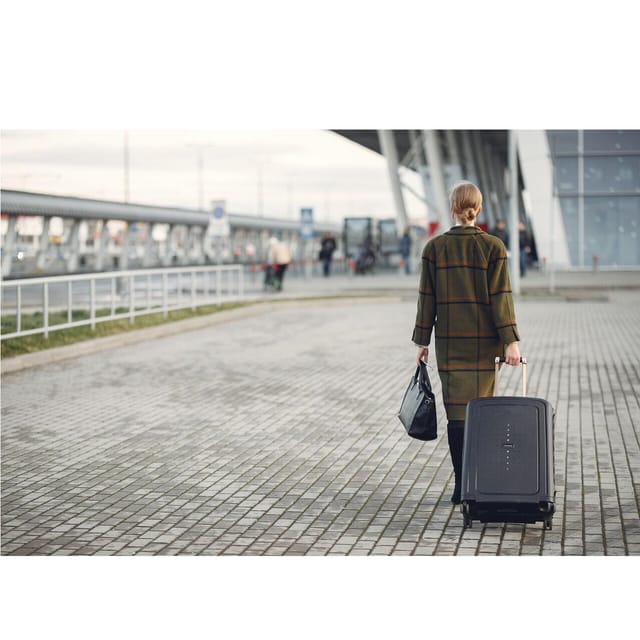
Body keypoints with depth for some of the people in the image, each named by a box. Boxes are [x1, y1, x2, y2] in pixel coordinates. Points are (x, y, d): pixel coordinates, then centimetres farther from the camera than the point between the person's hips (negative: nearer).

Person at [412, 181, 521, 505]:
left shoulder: (434, 248, -1)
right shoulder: (493, 247, -5)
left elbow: (427, 297, 1)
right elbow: (500, 296, -10)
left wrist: (422, 340, 7)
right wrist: (510, 341, -10)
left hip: (448, 340, 1)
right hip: (484, 341, -1)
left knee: (456, 410, 4)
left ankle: (462, 485, 1)